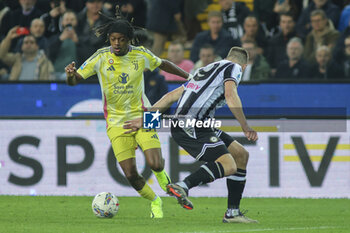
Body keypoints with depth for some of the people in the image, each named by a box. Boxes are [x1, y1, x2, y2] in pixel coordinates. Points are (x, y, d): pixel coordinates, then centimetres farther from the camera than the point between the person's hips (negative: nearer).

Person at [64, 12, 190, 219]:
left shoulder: (141, 55, -4)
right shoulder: (101, 57, -7)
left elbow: (163, 64, 16)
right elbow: (74, 81, -7)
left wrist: (189, 76, 20)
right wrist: (71, 75, -31)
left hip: (142, 116, 0)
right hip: (116, 122, 0)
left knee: (155, 164, -18)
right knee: (131, 174, -9)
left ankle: (160, 171, 21)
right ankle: (155, 201, 19)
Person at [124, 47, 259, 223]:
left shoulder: (206, 70, 29)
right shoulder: (234, 68, 6)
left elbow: (171, 96, 26)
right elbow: (231, 97, -14)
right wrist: (246, 128, -11)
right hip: (192, 127, -9)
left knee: (241, 155, 12)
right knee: (228, 166, -19)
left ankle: (232, 212, 11)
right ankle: (183, 187, -29)